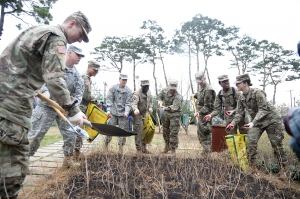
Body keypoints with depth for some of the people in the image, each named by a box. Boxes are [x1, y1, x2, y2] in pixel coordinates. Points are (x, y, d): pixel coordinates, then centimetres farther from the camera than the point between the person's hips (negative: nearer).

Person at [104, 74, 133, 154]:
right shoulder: (113, 88, -1)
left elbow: (128, 103, -2)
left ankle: (121, 146, 16)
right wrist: (108, 110, -14)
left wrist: (126, 112, -17)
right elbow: (109, 99, -3)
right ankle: (106, 144, 21)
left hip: (123, 114, 1)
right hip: (113, 112, -1)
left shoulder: (129, 91, 1)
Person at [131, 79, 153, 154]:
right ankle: (139, 149, 5)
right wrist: (135, 109, -55)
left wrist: (150, 107, 1)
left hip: (145, 114, 7)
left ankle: (144, 148, 25)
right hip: (138, 115, -7)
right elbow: (133, 103, -35)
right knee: (138, 132, -7)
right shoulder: (137, 93, -20)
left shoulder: (149, 92, 5)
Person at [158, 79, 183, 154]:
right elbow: (160, 96, 14)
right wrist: (159, 101, -7)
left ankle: (173, 149, 8)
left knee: (173, 133, -7)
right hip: (166, 113, 6)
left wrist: (165, 108, -43)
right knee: (165, 131, 16)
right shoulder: (165, 90, -5)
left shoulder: (178, 97, -25)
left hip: (175, 115, -6)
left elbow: (174, 107, -37)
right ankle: (167, 146, 35)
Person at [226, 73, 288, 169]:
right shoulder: (241, 98, -3)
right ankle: (252, 164, 6)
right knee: (251, 141, -7)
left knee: (276, 143, 2)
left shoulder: (257, 92, -24)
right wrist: (233, 123, -20)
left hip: (271, 119, -5)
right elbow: (239, 113, -3)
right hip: (256, 121, 6)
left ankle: (283, 166, 21)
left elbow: (263, 110, -28)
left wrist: (253, 122, -39)